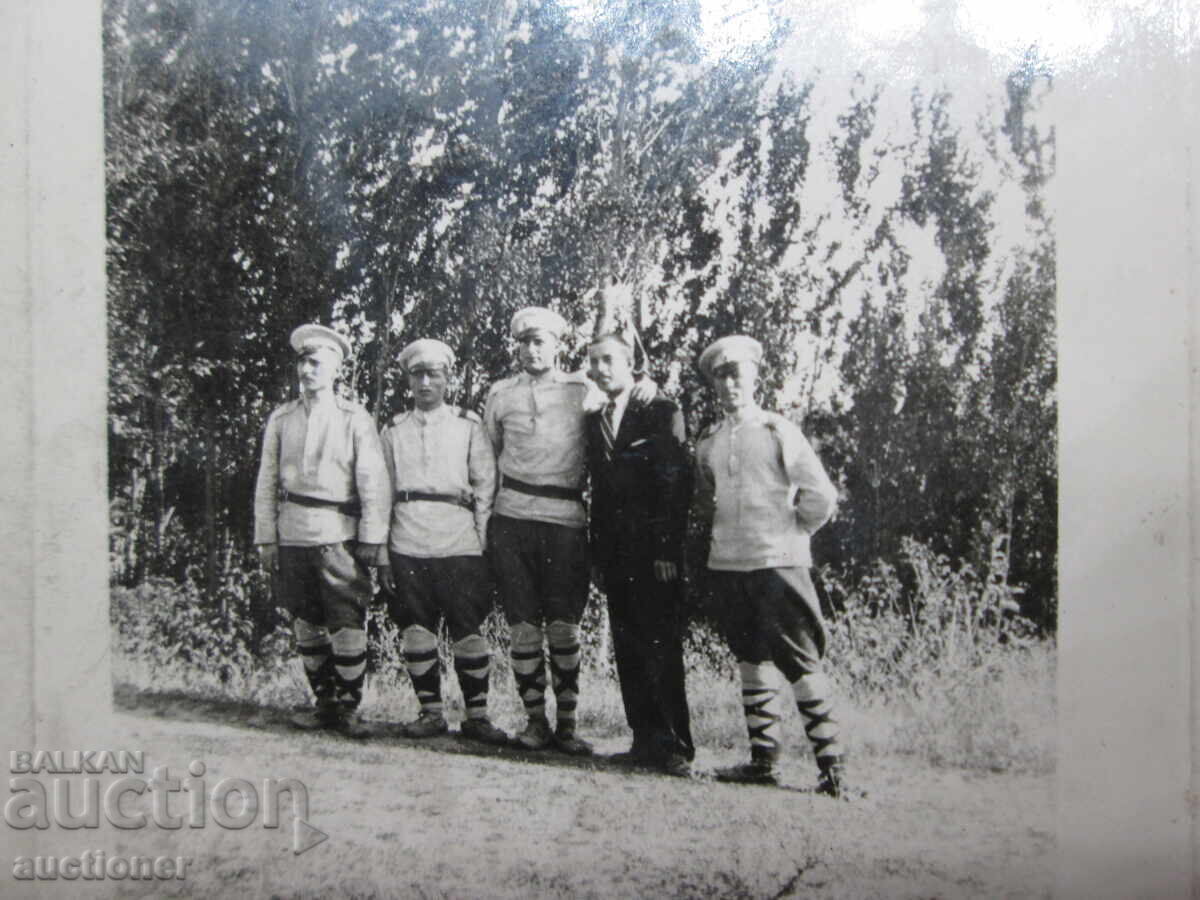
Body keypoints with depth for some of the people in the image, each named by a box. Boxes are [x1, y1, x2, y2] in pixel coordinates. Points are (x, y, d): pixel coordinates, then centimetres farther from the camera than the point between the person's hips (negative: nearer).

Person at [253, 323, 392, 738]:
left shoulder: (355, 419, 2)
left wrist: (372, 539, -8)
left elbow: (374, 482, -2)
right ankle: (325, 704, 21)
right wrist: (266, 538, 6)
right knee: (307, 626, 9)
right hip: (293, 536, 4)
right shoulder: (281, 419, 11)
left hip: (339, 536, -3)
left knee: (347, 626, -6)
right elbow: (267, 482, 12)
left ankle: (347, 708, 6)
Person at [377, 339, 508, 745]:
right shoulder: (394, 431, 15)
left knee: (467, 629, -3)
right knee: (416, 630, 2)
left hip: (458, 541, -2)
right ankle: (430, 712, 12)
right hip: (407, 543, 2)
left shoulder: (469, 426, 9)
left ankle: (476, 715, 5)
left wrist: (481, 542, -3)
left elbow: (485, 487, 6)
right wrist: (380, 552, 8)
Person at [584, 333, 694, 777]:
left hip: (655, 552, -6)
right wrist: (597, 554, 10)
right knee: (628, 651, 5)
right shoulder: (593, 421, 16)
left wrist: (668, 548, -14)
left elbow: (678, 482, -8)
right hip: (615, 553, 6)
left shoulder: (662, 412, -1)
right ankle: (647, 739, 11)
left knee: (661, 648, -8)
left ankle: (676, 746, -3)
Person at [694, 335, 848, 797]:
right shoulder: (708, 443, 10)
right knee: (751, 659, 10)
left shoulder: (778, 431, -4)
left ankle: (830, 763, 0)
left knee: (801, 660, -5)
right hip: (727, 565, 5)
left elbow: (821, 496, -6)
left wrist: (790, 532, 2)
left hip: (777, 563, -5)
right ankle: (764, 758, 17)